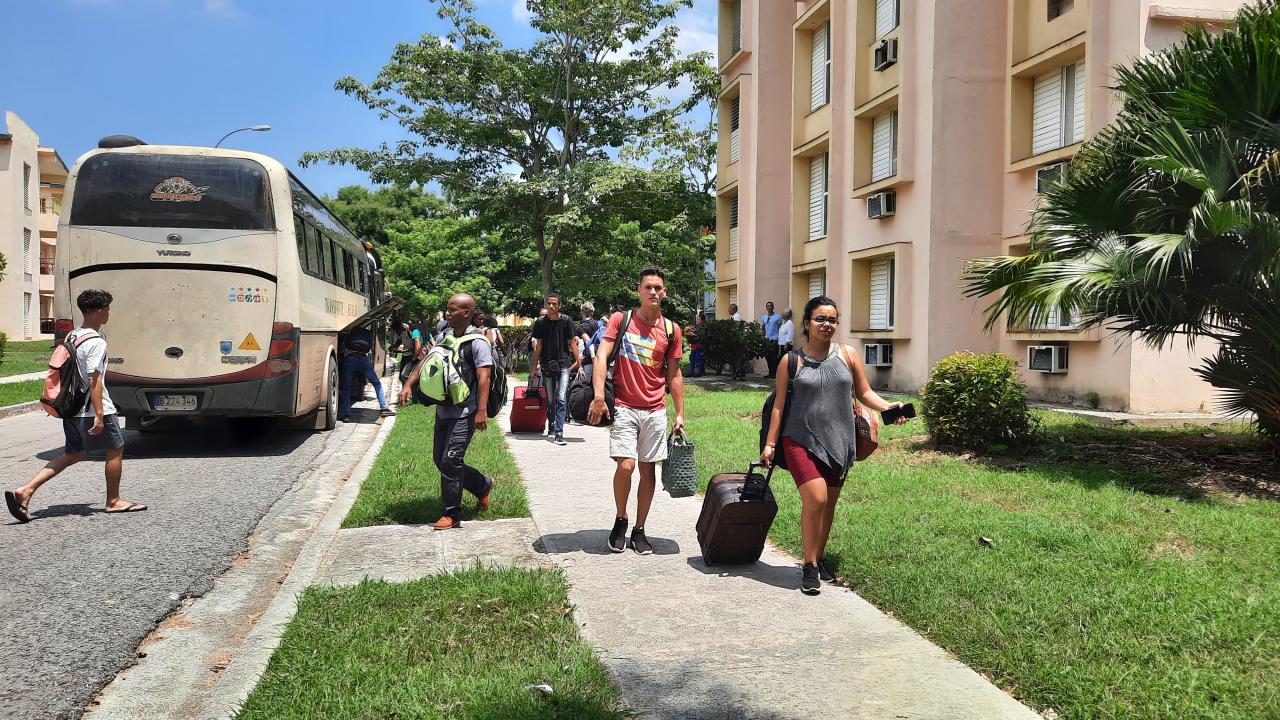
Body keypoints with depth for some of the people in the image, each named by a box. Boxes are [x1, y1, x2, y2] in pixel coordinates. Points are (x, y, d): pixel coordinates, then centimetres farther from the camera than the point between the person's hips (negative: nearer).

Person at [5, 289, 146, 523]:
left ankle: (25, 491, 3)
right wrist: (99, 415, -22)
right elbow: (94, 380, -22)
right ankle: (113, 501, 18)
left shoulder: (72, 336, 11)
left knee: (73, 454, 15)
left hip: (72, 409, 9)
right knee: (116, 449, 7)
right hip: (92, 410, -9)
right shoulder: (96, 342, -17)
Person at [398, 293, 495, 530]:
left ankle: (452, 514, 5)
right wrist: (408, 384, 3)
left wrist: (482, 411, -23)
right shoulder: (444, 338, 10)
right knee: (439, 459, 13)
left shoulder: (477, 341, -12)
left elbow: (483, 378, -17)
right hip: (443, 410, 8)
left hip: (464, 413, -8)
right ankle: (483, 485, 30)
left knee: (450, 461, -9)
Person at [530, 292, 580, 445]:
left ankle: (559, 433, -14)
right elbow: (538, 345, 9)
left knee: (561, 398, -12)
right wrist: (535, 366, 8)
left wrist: (578, 362, -2)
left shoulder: (566, 321, 0)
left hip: (564, 364, -2)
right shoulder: (541, 322, 4)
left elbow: (572, 342, 3)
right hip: (546, 365, 2)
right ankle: (551, 426, 29)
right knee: (550, 400, 11)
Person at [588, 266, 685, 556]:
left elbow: (674, 375, 10)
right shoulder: (620, 320, 0)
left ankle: (639, 531, 18)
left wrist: (680, 414, 7)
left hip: (655, 411, 3)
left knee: (648, 469, 6)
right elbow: (601, 356, -9)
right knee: (625, 465, -14)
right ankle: (620, 521, 11)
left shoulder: (671, 330, 6)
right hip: (624, 407, -3)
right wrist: (599, 396, -22)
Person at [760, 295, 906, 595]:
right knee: (815, 499, -17)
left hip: (839, 442, 3)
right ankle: (809, 567, -1)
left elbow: (864, 392, 9)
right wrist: (770, 443, -1)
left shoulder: (848, 355, 6)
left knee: (829, 504, 11)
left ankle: (818, 559, 30)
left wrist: (887, 407, -9)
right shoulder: (791, 361, 0)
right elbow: (779, 405, 2)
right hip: (801, 439, -3)